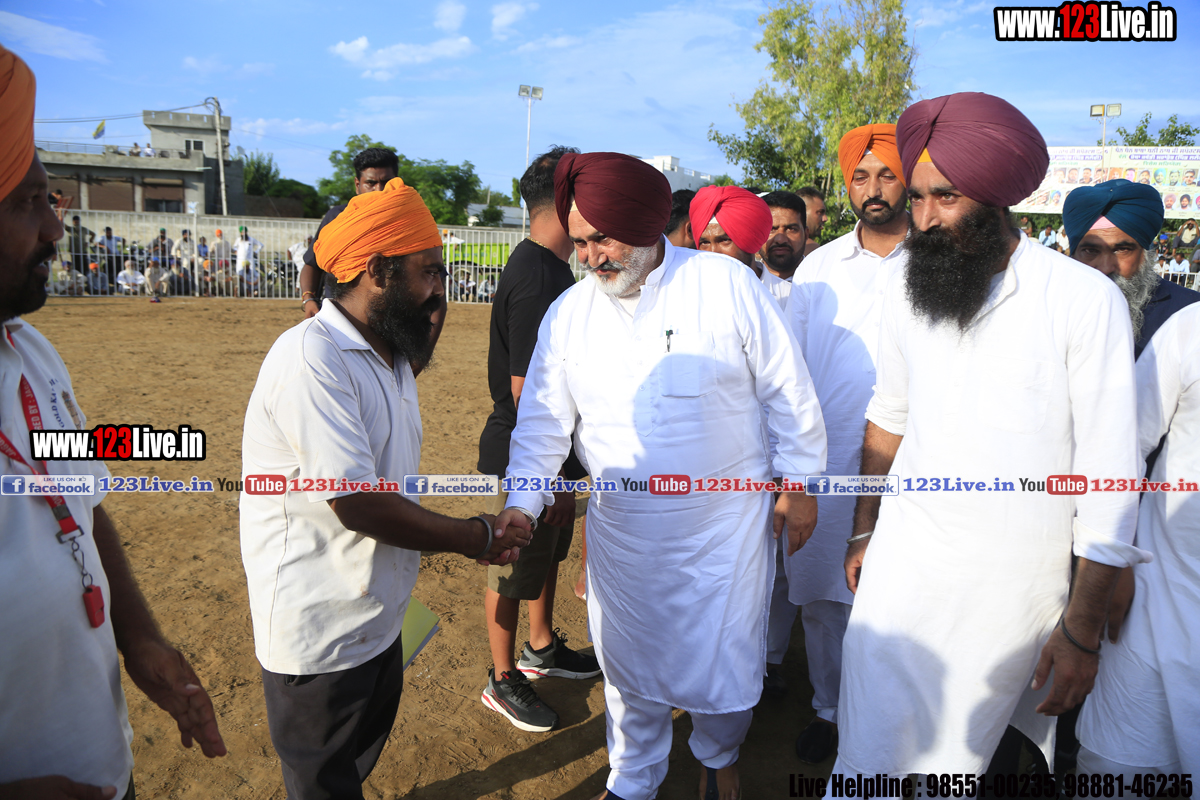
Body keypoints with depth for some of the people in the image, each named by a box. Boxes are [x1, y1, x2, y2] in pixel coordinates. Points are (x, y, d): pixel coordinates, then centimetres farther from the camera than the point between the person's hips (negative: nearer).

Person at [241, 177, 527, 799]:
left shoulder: (390, 358, 8)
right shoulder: (311, 358, -25)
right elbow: (359, 505, -27)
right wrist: (475, 538, -18)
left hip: (376, 616, 9)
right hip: (320, 630, -9)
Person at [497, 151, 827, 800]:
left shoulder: (727, 285, -12)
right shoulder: (567, 314, -4)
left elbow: (788, 392, -5)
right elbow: (543, 420, 1)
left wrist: (799, 481, -2)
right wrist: (520, 501, -11)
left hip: (727, 525, -2)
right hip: (621, 531, 3)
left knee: (726, 665, 13)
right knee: (629, 667, 17)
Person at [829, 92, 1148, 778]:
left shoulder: (1086, 300, -13)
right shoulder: (905, 296, 2)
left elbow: (1109, 474, -12)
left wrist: (1083, 628, -11)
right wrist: (864, 532, 15)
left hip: (1013, 585, -3)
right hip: (903, 564, 3)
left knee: (958, 752, 12)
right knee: (871, 749, 8)